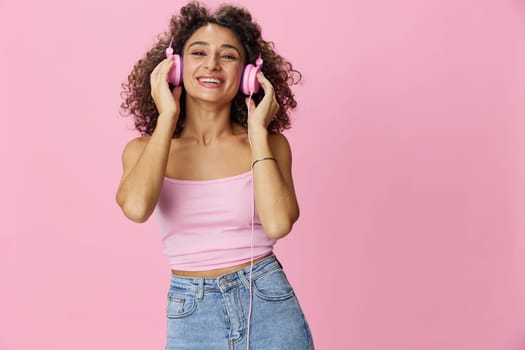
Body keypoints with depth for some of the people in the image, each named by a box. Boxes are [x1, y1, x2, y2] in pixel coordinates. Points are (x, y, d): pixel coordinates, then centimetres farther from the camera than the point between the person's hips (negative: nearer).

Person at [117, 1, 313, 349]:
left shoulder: (270, 144, -3)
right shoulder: (144, 149, -1)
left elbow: (277, 224, -19)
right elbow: (136, 207, -22)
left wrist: (257, 132, -12)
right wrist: (167, 118, -13)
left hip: (269, 305, 0)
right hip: (190, 315, 1)